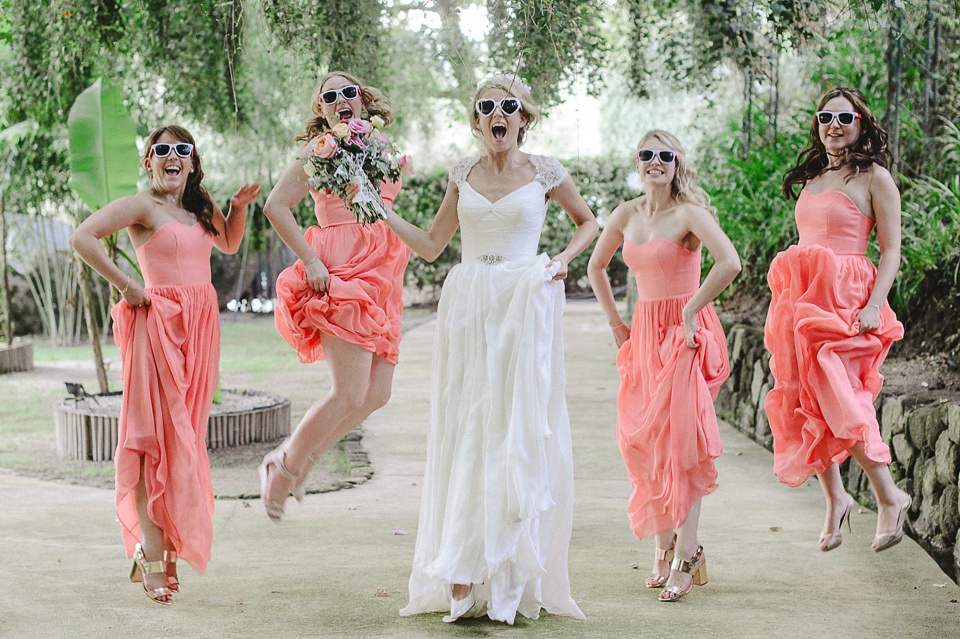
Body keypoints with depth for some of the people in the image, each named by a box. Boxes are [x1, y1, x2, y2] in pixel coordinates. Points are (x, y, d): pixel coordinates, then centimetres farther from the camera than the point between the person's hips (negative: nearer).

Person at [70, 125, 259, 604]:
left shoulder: (199, 207, 16)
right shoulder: (141, 206, -5)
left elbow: (229, 244, 34)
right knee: (157, 437, -9)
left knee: (186, 436, 7)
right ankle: (153, 559, -8)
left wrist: (239, 206, 16)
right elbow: (82, 238, -15)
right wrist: (126, 285, -13)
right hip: (159, 322, -7)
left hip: (201, 323, 7)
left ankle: (162, 545, 17)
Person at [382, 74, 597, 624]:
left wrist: (564, 258, 2)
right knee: (466, 431, 0)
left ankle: (514, 577, 4)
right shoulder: (463, 174, 12)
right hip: (468, 308, 3)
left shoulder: (544, 172, 5)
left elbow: (588, 221, 19)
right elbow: (431, 245, 13)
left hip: (525, 305, -2)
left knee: (519, 429, -4)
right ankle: (463, 576, 4)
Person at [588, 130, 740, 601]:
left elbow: (729, 263, -26)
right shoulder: (627, 215, 8)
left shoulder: (688, 213, -11)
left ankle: (686, 555, -5)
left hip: (685, 333, -6)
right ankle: (665, 546, 20)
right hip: (644, 333, 6)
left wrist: (689, 311, -19)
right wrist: (615, 322, 15)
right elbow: (596, 267, 22)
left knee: (680, 440, -9)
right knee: (641, 440, 5)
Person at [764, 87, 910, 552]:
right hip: (801, 297, 7)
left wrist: (874, 304, -17)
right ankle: (835, 498, 15)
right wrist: (788, 289, 15)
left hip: (844, 298, -6)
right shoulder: (811, 176, 17)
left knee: (837, 398, -14)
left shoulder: (874, 177, -2)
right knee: (805, 403, 4)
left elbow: (891, 249, -6)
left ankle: (889, 496, -1)